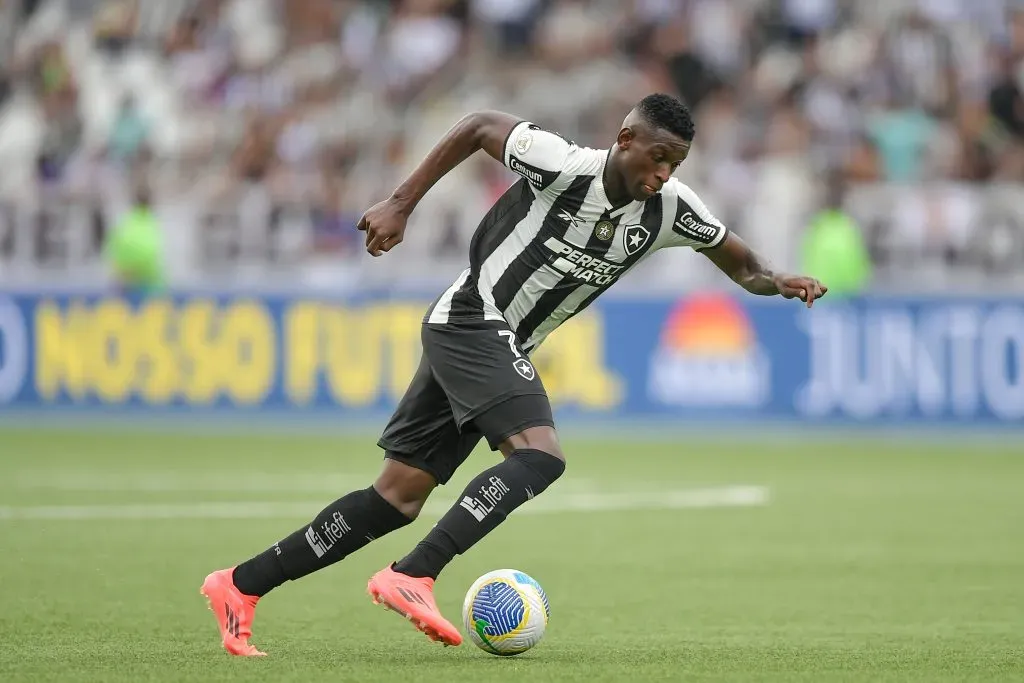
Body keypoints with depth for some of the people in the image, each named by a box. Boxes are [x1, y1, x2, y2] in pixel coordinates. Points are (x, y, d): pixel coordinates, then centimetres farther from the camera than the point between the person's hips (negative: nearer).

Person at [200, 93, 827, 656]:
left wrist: (773, 281, -11)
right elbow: (480, 126, -4)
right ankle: (412, 578, -32)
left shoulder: (670, 210, -2)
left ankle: (241, 585, 8)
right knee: (541, 454, -27)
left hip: (502, 348, 7)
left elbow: (737, 260, 12)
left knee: (399, 500, 4)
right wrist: (401, 204, -3)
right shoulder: (561, 165, -19)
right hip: (472, 323, -7)